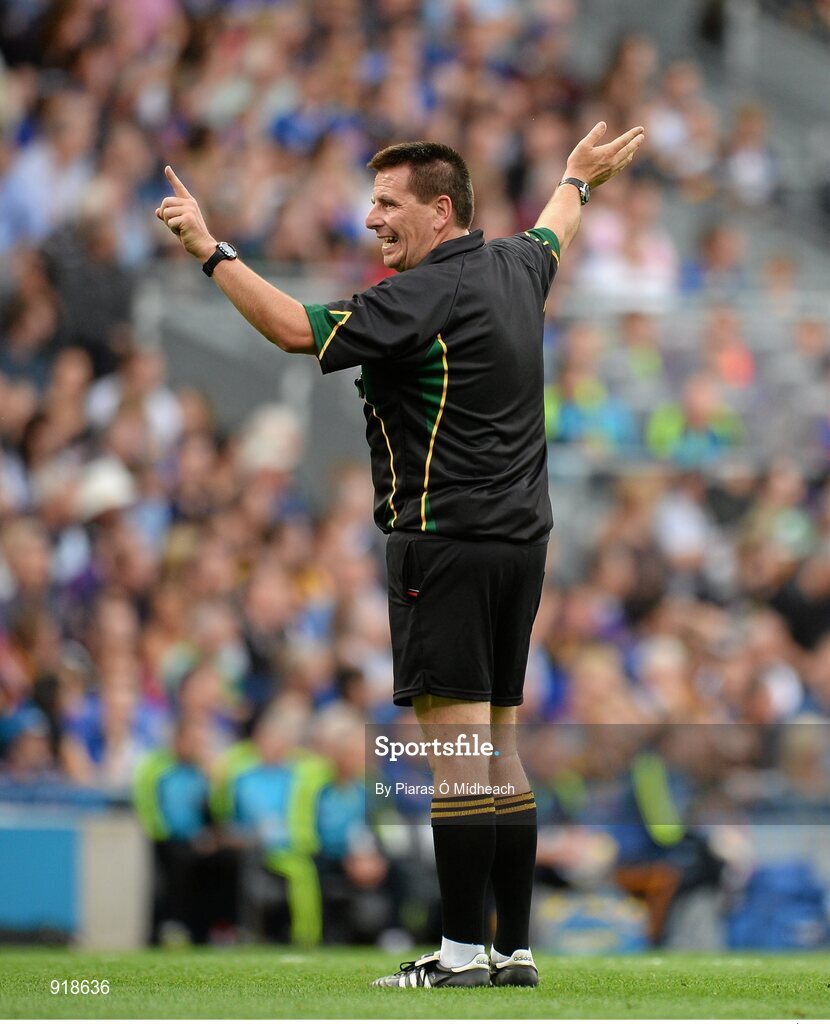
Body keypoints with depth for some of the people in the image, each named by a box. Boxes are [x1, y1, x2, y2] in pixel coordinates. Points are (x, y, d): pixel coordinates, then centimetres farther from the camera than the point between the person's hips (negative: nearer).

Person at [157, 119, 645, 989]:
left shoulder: (425, 297, -15)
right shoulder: (513, 268, 11)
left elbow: (300, 330, -23)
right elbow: (551, 234, 35)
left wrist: (210, 252, -19)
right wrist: (579, 177, 56)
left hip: (446, 541, -9)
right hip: (519, 536, 9)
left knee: (455, 744, -9)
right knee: (499, 747, 11)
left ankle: (463, 950, -10)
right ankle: (515, 948, 12)